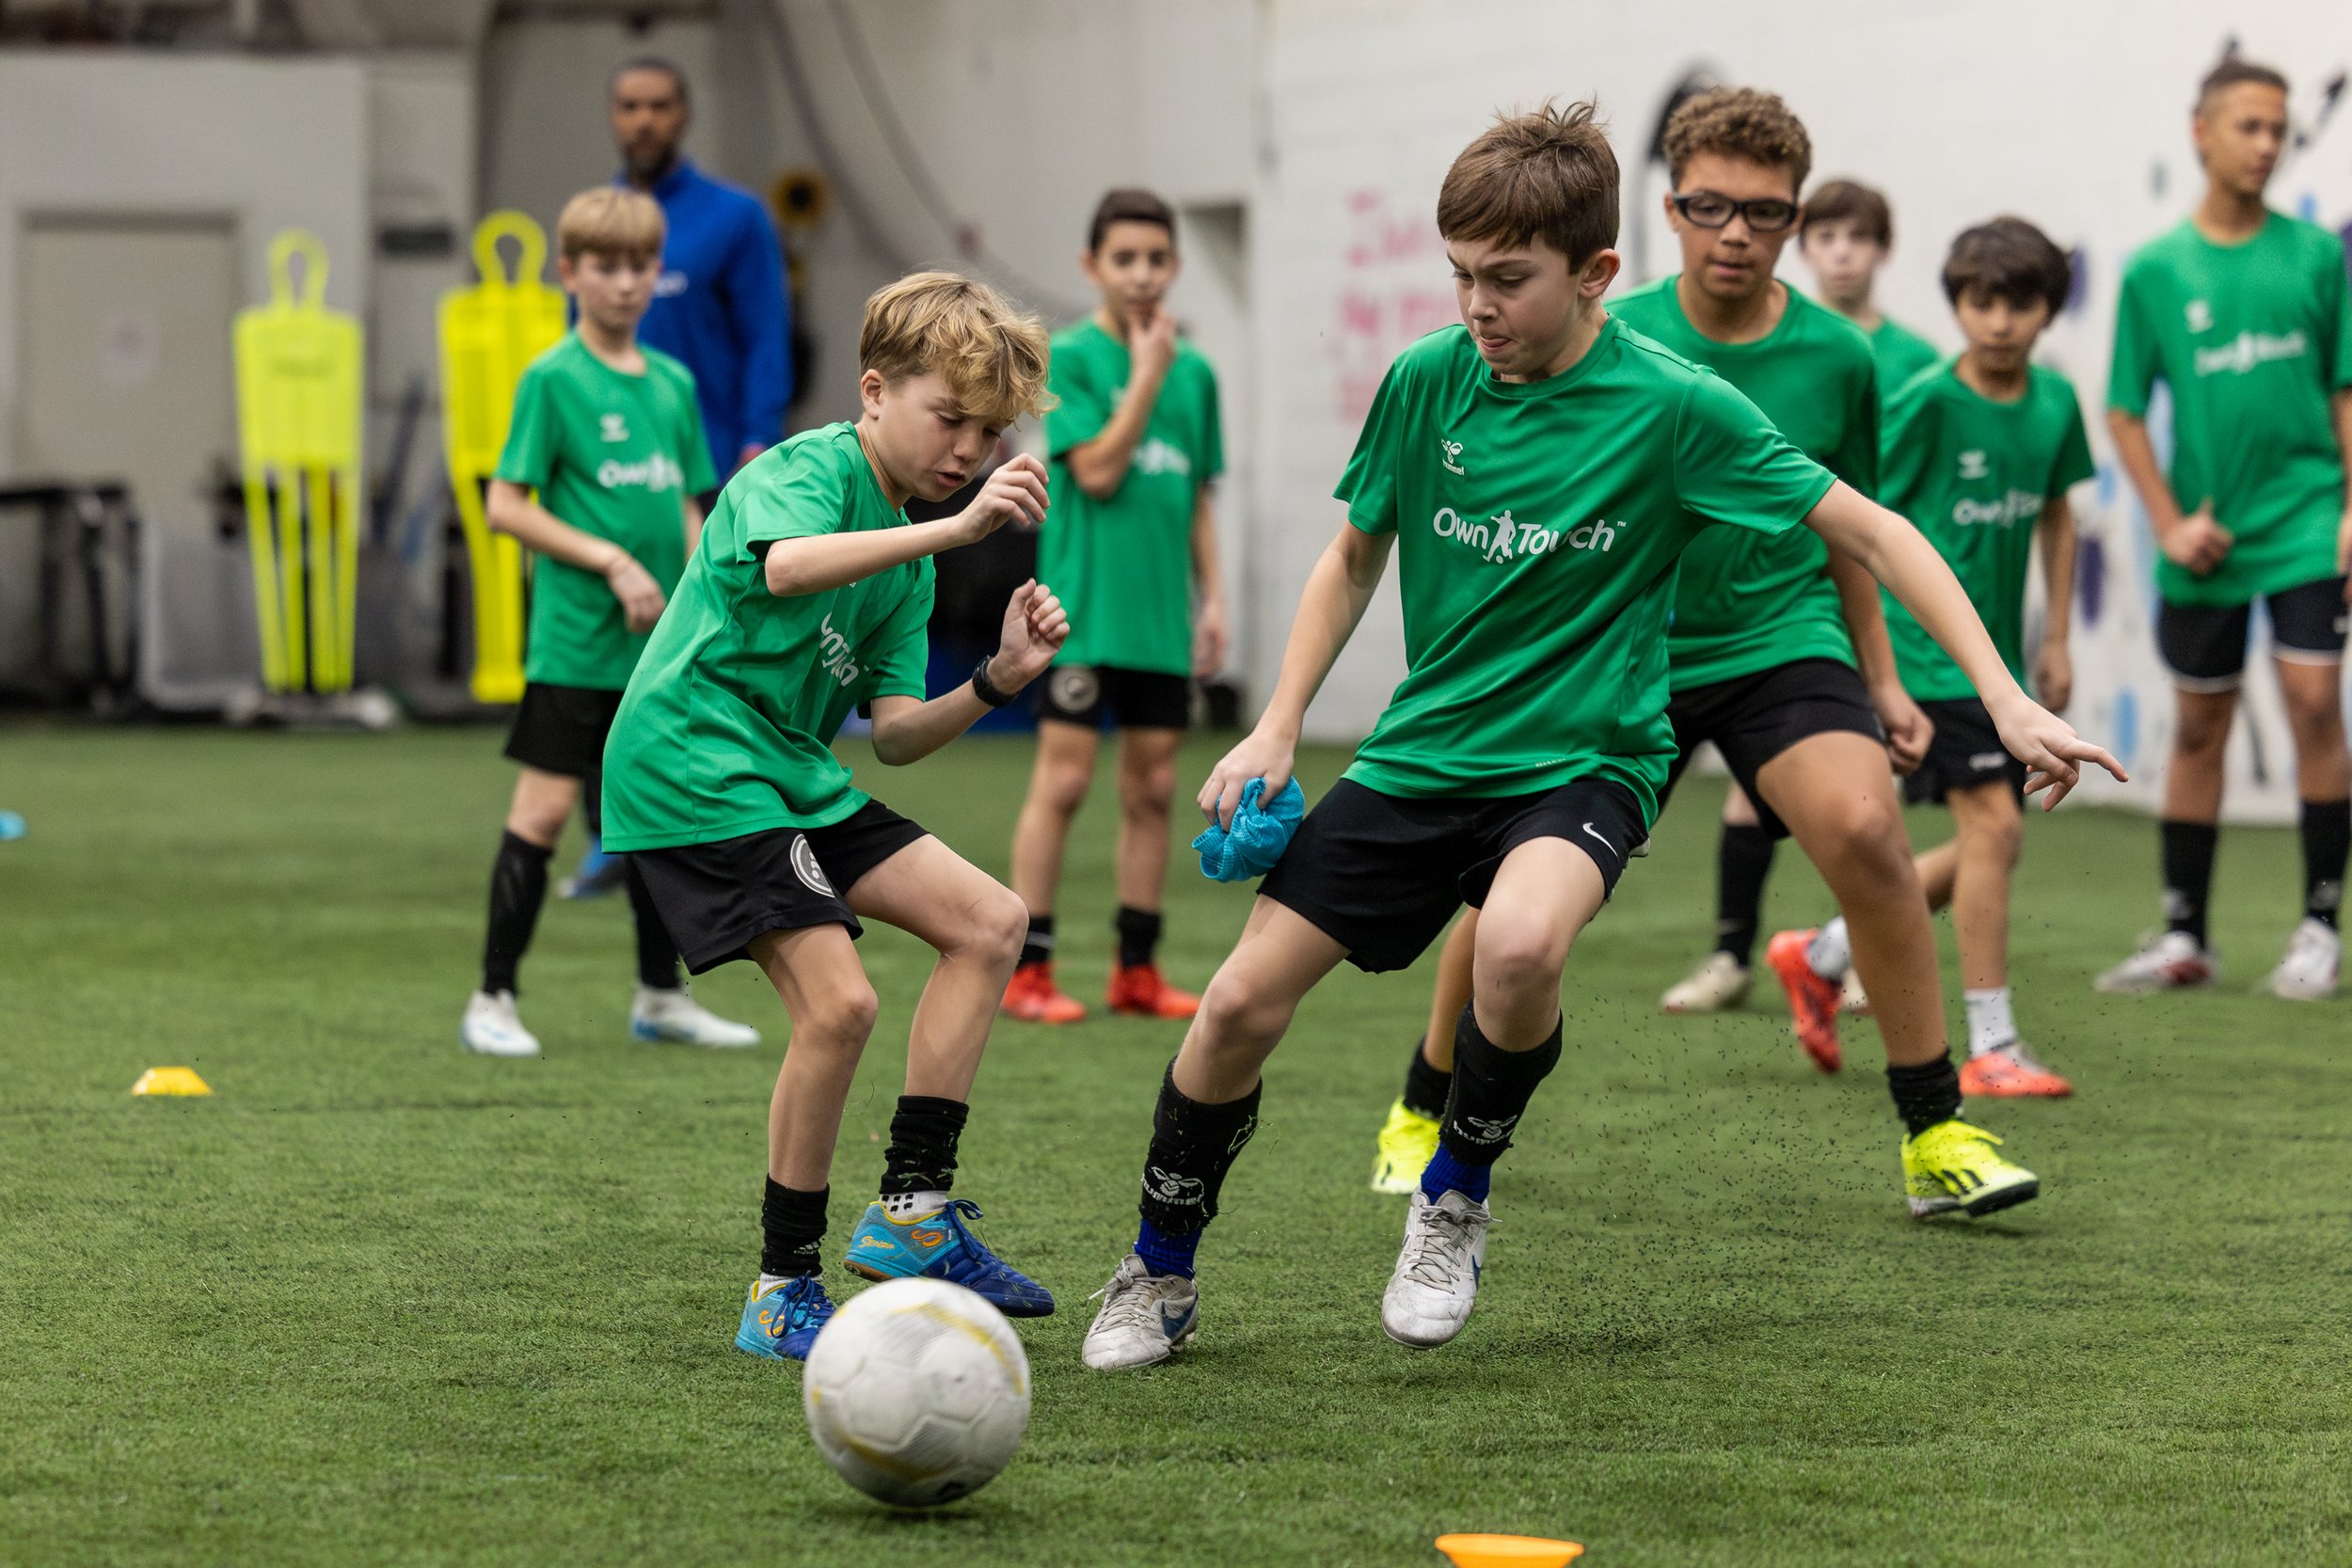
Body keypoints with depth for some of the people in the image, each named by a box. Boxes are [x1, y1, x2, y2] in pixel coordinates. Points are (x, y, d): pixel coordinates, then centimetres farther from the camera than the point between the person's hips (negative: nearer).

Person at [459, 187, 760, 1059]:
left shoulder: (674, 384, 11)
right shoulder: (553, 380, -6)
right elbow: (507, 506, -9)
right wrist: (612, 561, -15)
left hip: (657, 644, 6)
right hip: (575, 636, -6)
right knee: (546, 806, -7)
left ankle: (660, 996, 23)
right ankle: (493, 999, 0)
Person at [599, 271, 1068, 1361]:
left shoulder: (907, 554, 16)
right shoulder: (802, 471, -10)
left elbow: (894, 734, 11)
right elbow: (788, 565, -36)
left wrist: (995, 682, -5)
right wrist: (955, 528, -43)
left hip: (788, 776, 9)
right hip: (690, 769, -9)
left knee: (988, 921, 5)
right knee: (839, 1001, -19)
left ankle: (912, 1210, 7)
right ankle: (784, 1292, -6)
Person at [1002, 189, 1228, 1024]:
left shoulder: (1194, 370, 11)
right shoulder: (1068, 357, -5)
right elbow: (1096, 470, -15)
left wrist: (1211, 595, 11)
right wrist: (1146, 375, -13)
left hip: (1162, 615, 6)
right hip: (1084, 604, -6)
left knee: (1152, 788, 8)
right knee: (1062, 780, -6)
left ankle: (1138, 969, 15)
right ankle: (1027, 970, -2)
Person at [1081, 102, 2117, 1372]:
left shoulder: (1672, 406, -14)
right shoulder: (1425, 379, -4)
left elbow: (1874, 532, -9)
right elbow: (1356, 556, 12)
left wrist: (2009, 705, -16)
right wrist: (1275, 733, 2)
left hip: (1584, 757, -3)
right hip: (1419, 751, 4)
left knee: (1519, 944, -35)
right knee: (1239, 1001, -6)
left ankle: (1454, 1200, -6)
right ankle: (1159, 1276, 19)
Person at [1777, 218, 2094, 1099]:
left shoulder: (2054, 403, 4)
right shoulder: (1929, 402, -14)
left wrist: (2057, 639, 17)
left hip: (1998, 654, 7)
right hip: (1929, 650, -7)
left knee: (1986, 846, 10)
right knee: (1992, 825, -15)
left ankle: (1823, 955, 28)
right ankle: (1991, 1048, -9)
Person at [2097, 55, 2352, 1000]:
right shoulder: (2155, 270, 1)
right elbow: (2125, 411, 5)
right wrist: (2170, 522, -3)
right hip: (2204, 539, 1)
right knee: (2198, 726, 8)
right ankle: (2184, 938, 16)